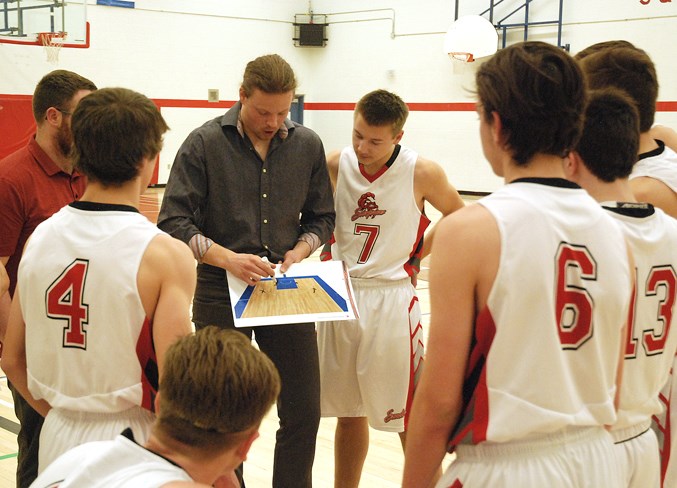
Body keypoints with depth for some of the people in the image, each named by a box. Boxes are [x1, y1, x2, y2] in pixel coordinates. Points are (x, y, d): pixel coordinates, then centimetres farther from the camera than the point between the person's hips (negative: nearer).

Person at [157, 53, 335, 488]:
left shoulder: (308, 145, 5)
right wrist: (228, 258, -21)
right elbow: (174, 223, -8)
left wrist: (299, 251, -6)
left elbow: (321, 218, 14)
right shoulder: (204, 143, -5)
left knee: (304, 411, 3)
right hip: (220, 293, -2)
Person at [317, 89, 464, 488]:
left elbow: (458, 217, 6)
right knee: (349, 414, 16)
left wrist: (415, 256, 0)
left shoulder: (423, 174, -9)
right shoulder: (335, 165, -3)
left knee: (410, 419, 3)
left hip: (391, 301, -3)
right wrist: (331, 255, -5)